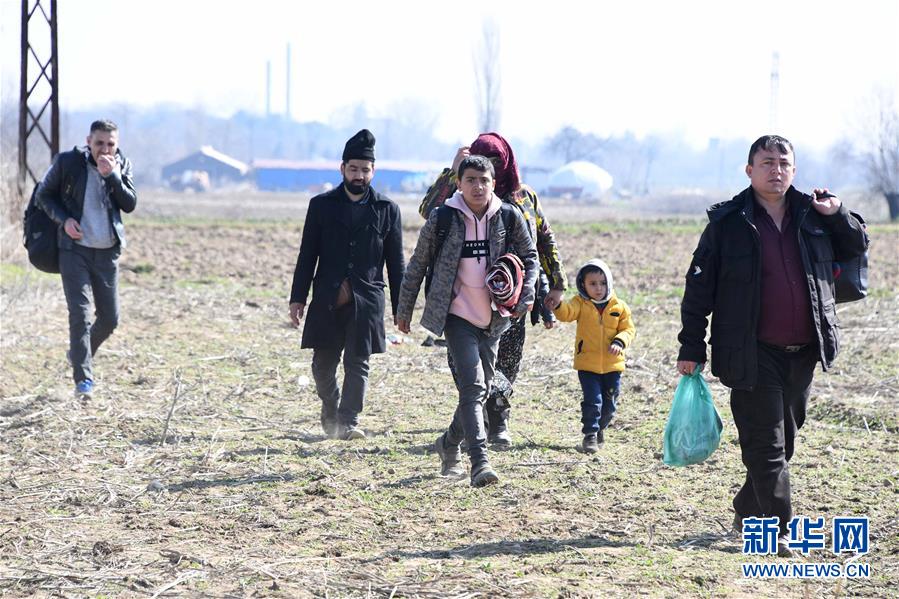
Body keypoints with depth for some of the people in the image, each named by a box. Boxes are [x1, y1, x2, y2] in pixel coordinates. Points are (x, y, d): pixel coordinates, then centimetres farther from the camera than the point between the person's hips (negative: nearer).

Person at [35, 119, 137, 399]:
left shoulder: (122, 165, 2)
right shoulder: (67, 162, -6)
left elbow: (130, 205, -6)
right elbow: (44, 194, 4)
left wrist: (112, 176, -19)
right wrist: (63, 219, -12)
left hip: (108, 252, 3)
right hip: (74, 249, -3)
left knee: (110, 318, 8)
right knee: (80, 313, -13)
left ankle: (80, 354, 35)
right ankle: (83, 379, -11)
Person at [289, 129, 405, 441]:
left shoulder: (387, 210, 5)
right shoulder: (322, 205, 6)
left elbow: (396, 263, 7)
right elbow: (307, 256, 7)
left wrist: (401, 309, 4)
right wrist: (298, 298, 1)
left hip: (366, 301, -1)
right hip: (327, 300, 1)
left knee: (357, 364, -4)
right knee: (323, 364, 7)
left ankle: (348, 422, 0)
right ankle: (331, 409, 30)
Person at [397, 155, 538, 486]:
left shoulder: (509, 218, 0)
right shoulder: (442, 219, -6)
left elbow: (530, 256, 13)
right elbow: (418, 264, 4)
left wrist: (526, 295, -3)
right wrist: (404, 310, 8)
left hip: (493, 319, 4)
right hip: (457, 315, -4)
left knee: (479, 390, 12)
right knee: (473, 386, -17)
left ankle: (450, 443, 36)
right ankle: (480, 462, -22)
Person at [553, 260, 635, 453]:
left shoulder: (619, 307, 1)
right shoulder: (581, 304, -4)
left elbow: (628, 329, 4)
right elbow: (566, 313, -23)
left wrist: (619, 342, -17)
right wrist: (557, 304, -45)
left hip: (612, 365, 2)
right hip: (587, 363, -2)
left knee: (609, 403, 12)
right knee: (592, 400, -10)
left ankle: (599, 428, 36)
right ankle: (590, 435, 2)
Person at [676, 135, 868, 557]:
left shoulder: (813, 216, 7)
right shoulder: (728, 222, -4)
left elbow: (857, 247, 21)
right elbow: (699, 287, -2)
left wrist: (838, 217, 0)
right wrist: (691, 347, -5)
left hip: (804, 353, 5)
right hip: (755, 355, -5)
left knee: (783, 441, 15)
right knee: (766, 445, -6)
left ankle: (748, 512, 32)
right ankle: (779, 531, -3)